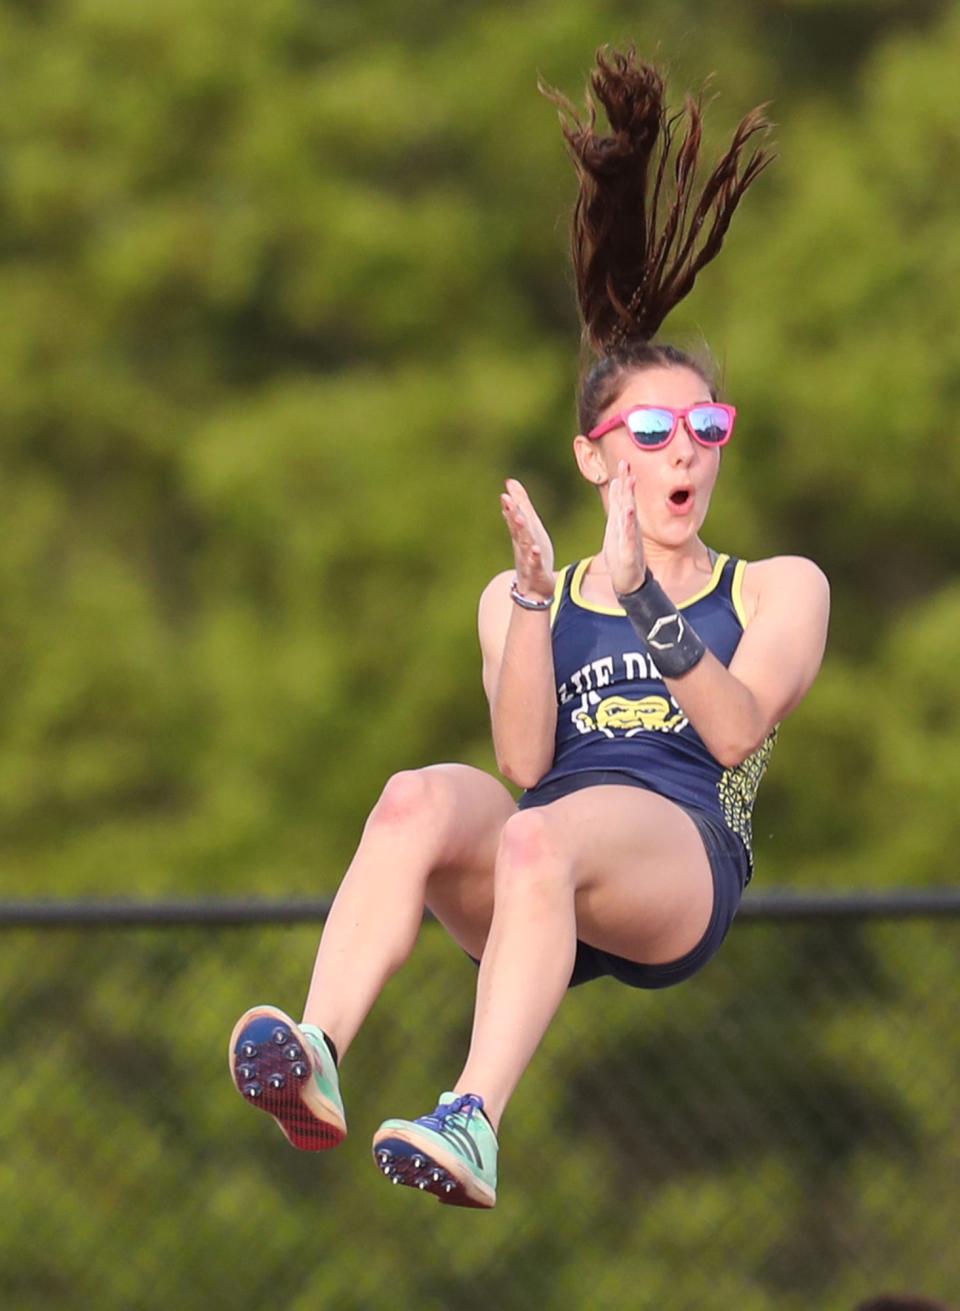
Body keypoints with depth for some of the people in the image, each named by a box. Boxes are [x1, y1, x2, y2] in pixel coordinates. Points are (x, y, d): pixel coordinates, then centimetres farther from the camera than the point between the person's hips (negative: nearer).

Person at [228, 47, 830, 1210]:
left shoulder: (777, 589, 21)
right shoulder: (516, 601, 26)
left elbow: (736, 730, 1)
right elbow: (525, 758, 7)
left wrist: (643, 601, -14)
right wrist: (536, 594, -6)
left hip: (683, 860, -2)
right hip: (540, 883, 3)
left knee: (541, 835, -39)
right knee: (418, 799, -33)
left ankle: (475, 1123, -59)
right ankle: (314, 1063, -54)